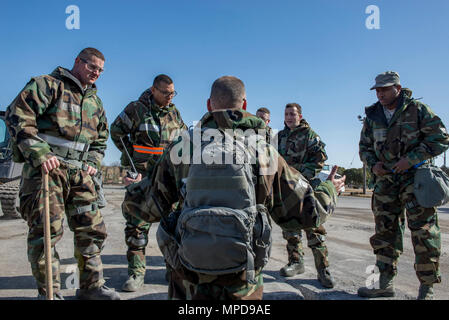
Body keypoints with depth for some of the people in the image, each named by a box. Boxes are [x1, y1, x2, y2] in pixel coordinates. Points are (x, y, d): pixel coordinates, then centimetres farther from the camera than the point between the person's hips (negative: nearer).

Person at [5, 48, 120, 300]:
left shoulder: (95, 101, 21)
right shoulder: (48, 85, 1)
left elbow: (101, 138, 28)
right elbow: (18, 116, -10)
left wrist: (93, 163, 10)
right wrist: (40, 154, -18)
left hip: (79, 172, 6)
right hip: (45, 167, -6)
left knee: (92, 228, 5)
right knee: (47, 231, -6)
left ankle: (91, 287, 18)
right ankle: (49, 293, 9)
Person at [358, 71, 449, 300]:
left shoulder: (417, 110, -3)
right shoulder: (372, 116, 9)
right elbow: (364, 147, 17)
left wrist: (411, 159, -16)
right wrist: (373, 164, -3)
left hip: (414, 177, -4)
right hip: (385, 179, 4)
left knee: (423, 231, -5)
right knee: (385, 230, 5)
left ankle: (427, 288, 9)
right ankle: (385, 283, 14)